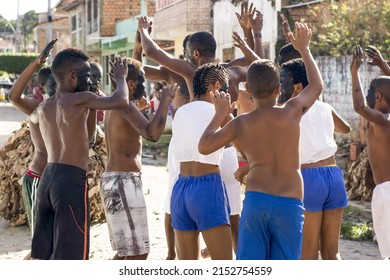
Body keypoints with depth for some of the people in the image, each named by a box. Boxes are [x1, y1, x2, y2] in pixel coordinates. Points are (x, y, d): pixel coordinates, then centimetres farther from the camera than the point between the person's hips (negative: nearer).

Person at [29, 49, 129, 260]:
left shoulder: (44, 107, 13)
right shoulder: (79, 99, -8)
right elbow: (121, 101, -18)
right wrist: (121, 77, 1)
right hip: (72, 180, -8)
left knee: (42, 254, 12)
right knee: (69, 257, -3)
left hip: (47, 179, 8)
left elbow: (32, 117, 38)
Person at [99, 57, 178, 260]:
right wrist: (165, 100, -20)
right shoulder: (125, 106, -15)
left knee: (126, 249, 19)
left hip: (113, 180, 11)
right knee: (137, 252, -7)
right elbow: (152, 134, -31)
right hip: (124, 182, -11)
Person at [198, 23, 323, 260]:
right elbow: (316, 85, 15)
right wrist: (304, 49, 28)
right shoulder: (291, 112, -3)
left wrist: (220, 114, 15)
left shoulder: (241, 123, -1)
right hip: (290, 204, -1)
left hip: (255, 201, 1)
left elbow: (204, 146, 5)